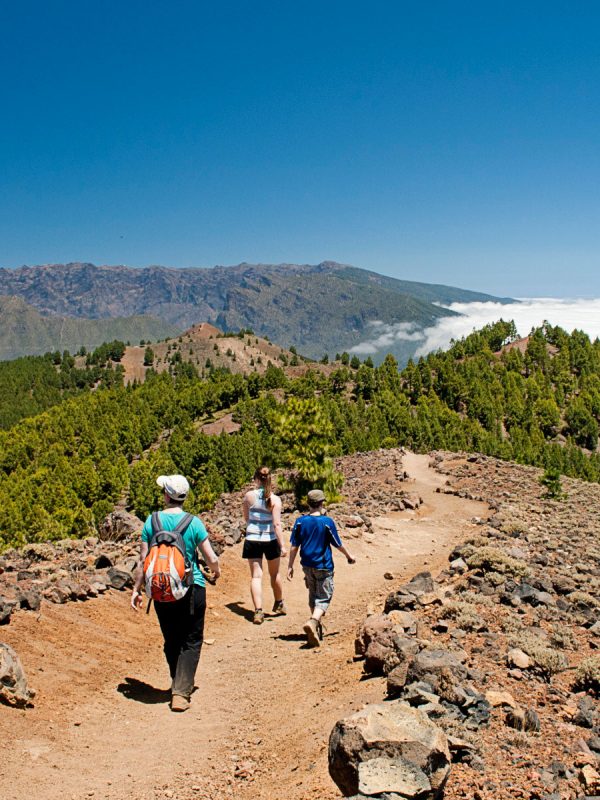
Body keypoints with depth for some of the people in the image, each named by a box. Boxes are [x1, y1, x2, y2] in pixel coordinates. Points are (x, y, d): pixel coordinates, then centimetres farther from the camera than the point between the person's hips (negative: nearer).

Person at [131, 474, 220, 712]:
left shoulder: (152, 521, -4)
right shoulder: (193, 522, -9)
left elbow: (143, 560, -2)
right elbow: (211, 558, -6)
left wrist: (136, 590, 8)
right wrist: (216, 570, 16)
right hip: (192, 588, -2)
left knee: (171, 641, 18)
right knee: (191, 641, 7)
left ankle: (180, 685, 32)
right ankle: (181, 692, -3)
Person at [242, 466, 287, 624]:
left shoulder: (249, 496, -6)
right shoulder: (275, 499, -9)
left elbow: (246, 518, 9)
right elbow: (277, 524, -15)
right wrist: (282, 545, -14)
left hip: (252, 540, 0)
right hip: (270, 540, 0)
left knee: (256, 576, 1)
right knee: (274, 574, 19)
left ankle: (258, 611, -12)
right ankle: (279, 605, 38)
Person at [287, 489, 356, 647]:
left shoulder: (300, 521, -4)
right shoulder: (327, 522, -13)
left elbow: (294, 546, -1)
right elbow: (338, 544, -3)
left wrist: (290, 566, 7)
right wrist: (349, 555, 14)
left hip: (307, 565, 4)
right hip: (323, 566, -4)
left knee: (313, 596, 20)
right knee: (324, 598, 1)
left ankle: (317, 626, 31)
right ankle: (313, 622, -23)